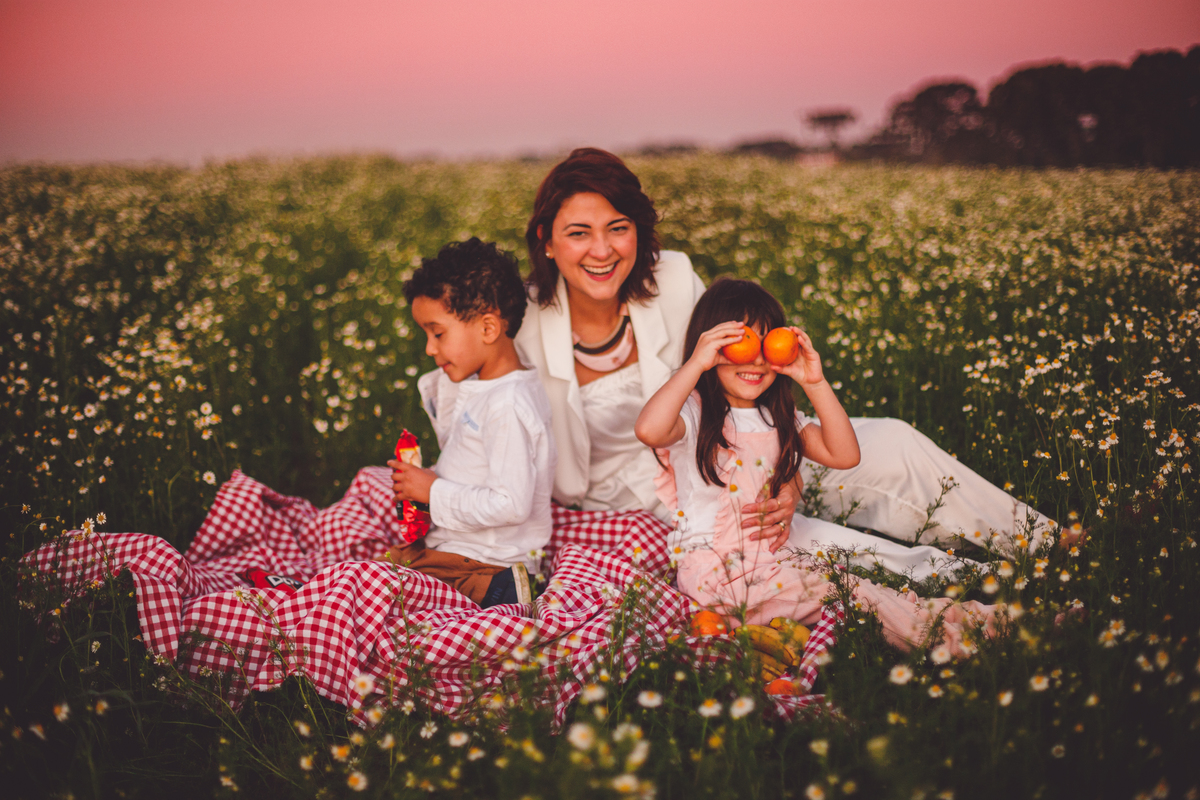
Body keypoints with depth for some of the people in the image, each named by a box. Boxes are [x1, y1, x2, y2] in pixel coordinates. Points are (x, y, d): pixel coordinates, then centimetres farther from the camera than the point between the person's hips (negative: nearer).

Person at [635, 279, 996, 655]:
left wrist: (815, 384, 0)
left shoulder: (779, 418, 16)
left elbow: (844, 455, 6)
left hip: (770, 559, 7)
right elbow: (649, 430, -29)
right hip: (714, 572, -7)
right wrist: (696, 363, -27)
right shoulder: (695, 412, -5)